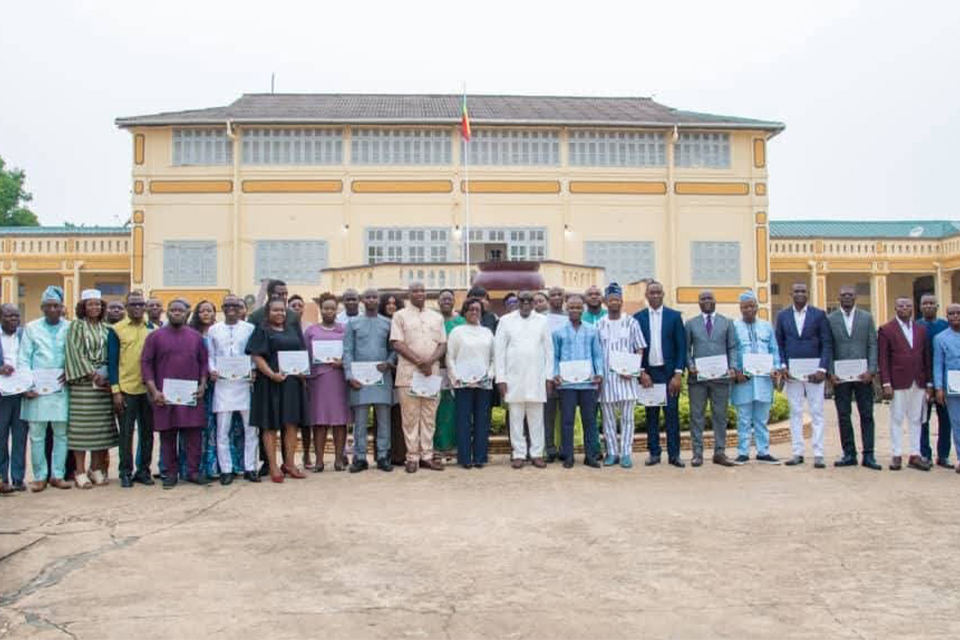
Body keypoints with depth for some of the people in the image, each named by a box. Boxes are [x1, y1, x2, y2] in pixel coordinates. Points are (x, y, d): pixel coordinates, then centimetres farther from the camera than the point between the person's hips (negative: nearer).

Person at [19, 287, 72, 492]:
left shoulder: (70, 328, 7)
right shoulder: (31, 328, 8)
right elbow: (23, 359, 5)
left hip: (61, 388, 0)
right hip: (37, 390, 0)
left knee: (61, 433, 3)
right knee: (36, 434, 1)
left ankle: (57, 475, 12)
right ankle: (40, 476, 10)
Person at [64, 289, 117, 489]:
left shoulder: (105, 328, 14)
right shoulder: (76, 326, 1)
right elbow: (75, 351, -8)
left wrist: (108, 377, -2)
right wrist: (91, 374, -15)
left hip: (104, 381, 4)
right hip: (82, 380, -4)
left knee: (101, 426, 4)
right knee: (81, 425, -5)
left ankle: (96, 469, 12)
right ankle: (80, 472, -1)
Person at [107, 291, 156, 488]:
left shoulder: (152, 328, 8)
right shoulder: (116, 330, 0)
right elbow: (112, 362, -2)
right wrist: (115, 391, -9)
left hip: (148, 388, 3)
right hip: (126, 389, -3)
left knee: (147, 432, 8)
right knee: (126, 433, 3)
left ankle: (144, 470, 18)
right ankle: (126, 472, 12)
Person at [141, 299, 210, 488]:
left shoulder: (196, 336, 10)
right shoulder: (155, 336, 3)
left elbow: (204, 361, 12)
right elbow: (146, 363, -1)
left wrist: (203, 385, -2)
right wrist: (153, 390, -10)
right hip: (164, 395, -1)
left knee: (194, 433, 0)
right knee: (167, 435, 4)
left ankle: (193, 471, 9)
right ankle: (171, 473, 12)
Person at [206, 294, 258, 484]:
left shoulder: (250, 329, 6)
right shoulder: (213, 330, 11)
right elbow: (210, 355, 13)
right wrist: (212, 370, -5)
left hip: (245, 383, 0)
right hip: (222, 384, 1)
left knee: (250, 427, 1)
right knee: (222, 429, 1)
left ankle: (250, 468, 10)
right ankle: (226, 470, 8)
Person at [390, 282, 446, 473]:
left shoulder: (437, 317, 16)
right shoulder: (400, 316, 5)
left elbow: (442, 344, 10)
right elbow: (397, 344, -5)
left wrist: (429, 361, -9)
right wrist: (419, 362, -13)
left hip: (432, 372, 3)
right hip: (408, 372, -3)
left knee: (429, 416, 4)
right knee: (410, 416, -2)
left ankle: (427, 455, 9)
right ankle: (412, 457, 2)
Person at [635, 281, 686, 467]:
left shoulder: (674, 316, 4)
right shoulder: (637, 318, 5)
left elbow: (681, 347, 1)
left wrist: (678, 373, -7)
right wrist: (641, 372, -5)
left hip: (669, 372, -1)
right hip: (647, 373, 1)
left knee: (672, 413, -1)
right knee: (651, 415, 5)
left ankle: (674, 454, 4)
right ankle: (654, 453, 12)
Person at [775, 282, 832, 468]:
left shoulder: (819, 314, 2)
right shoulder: (782, 316, 8)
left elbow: (827, 344, -1)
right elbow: (779, 344, 8)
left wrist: (822, 369, -11)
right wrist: (783, 366, -5)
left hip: (814, 371, -2)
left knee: (817, 413, -1)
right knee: (795, 413, 5)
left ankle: (818, 454, 2)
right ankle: (798, 452, 10)